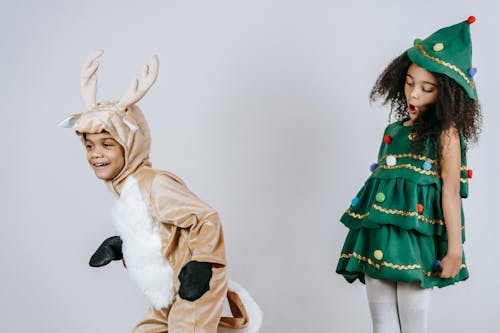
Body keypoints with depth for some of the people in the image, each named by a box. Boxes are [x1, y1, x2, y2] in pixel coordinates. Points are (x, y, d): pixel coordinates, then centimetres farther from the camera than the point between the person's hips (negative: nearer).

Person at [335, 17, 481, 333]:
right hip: (379, 241, 6)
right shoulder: (395, 130, 15)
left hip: (416, 240, -6)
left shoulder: (445, 132, -4)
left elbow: (451, 191, -9)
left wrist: (455, 251, -13)